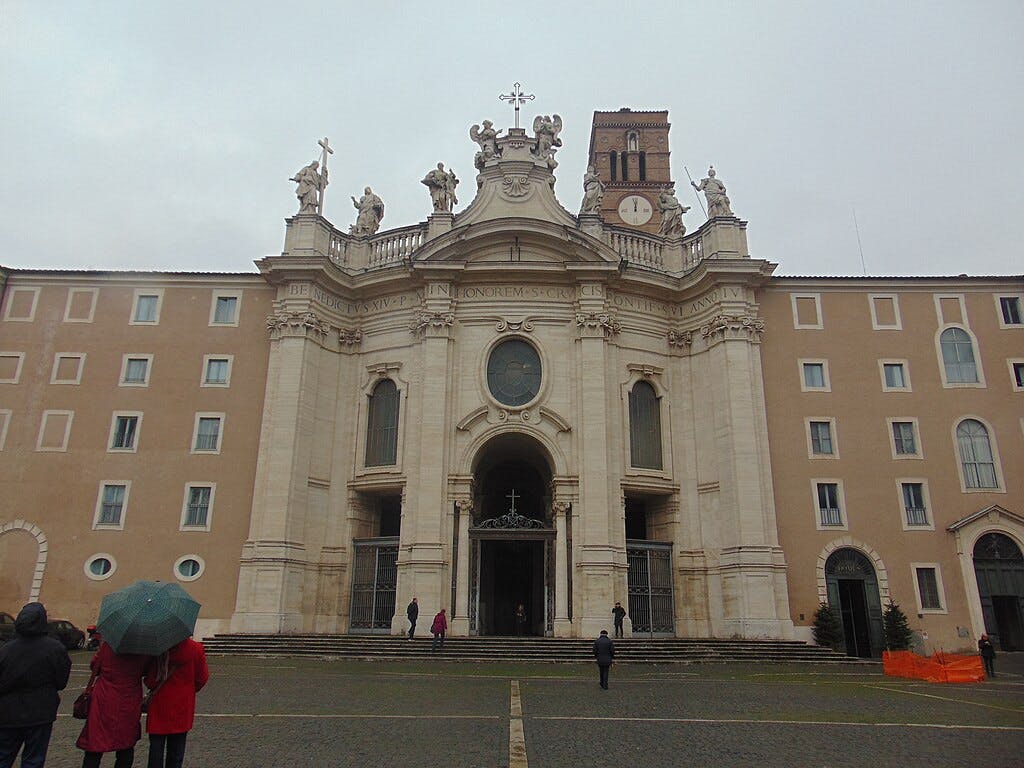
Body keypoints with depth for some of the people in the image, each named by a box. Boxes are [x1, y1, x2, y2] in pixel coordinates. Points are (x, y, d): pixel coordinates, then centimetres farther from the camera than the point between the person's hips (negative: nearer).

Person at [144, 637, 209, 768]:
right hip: (183, 708, 1)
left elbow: (150, 681, -12)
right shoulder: (196, 649, -14)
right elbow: (202, 678, -4)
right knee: (176, 751, 15)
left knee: (156, 749, 11)